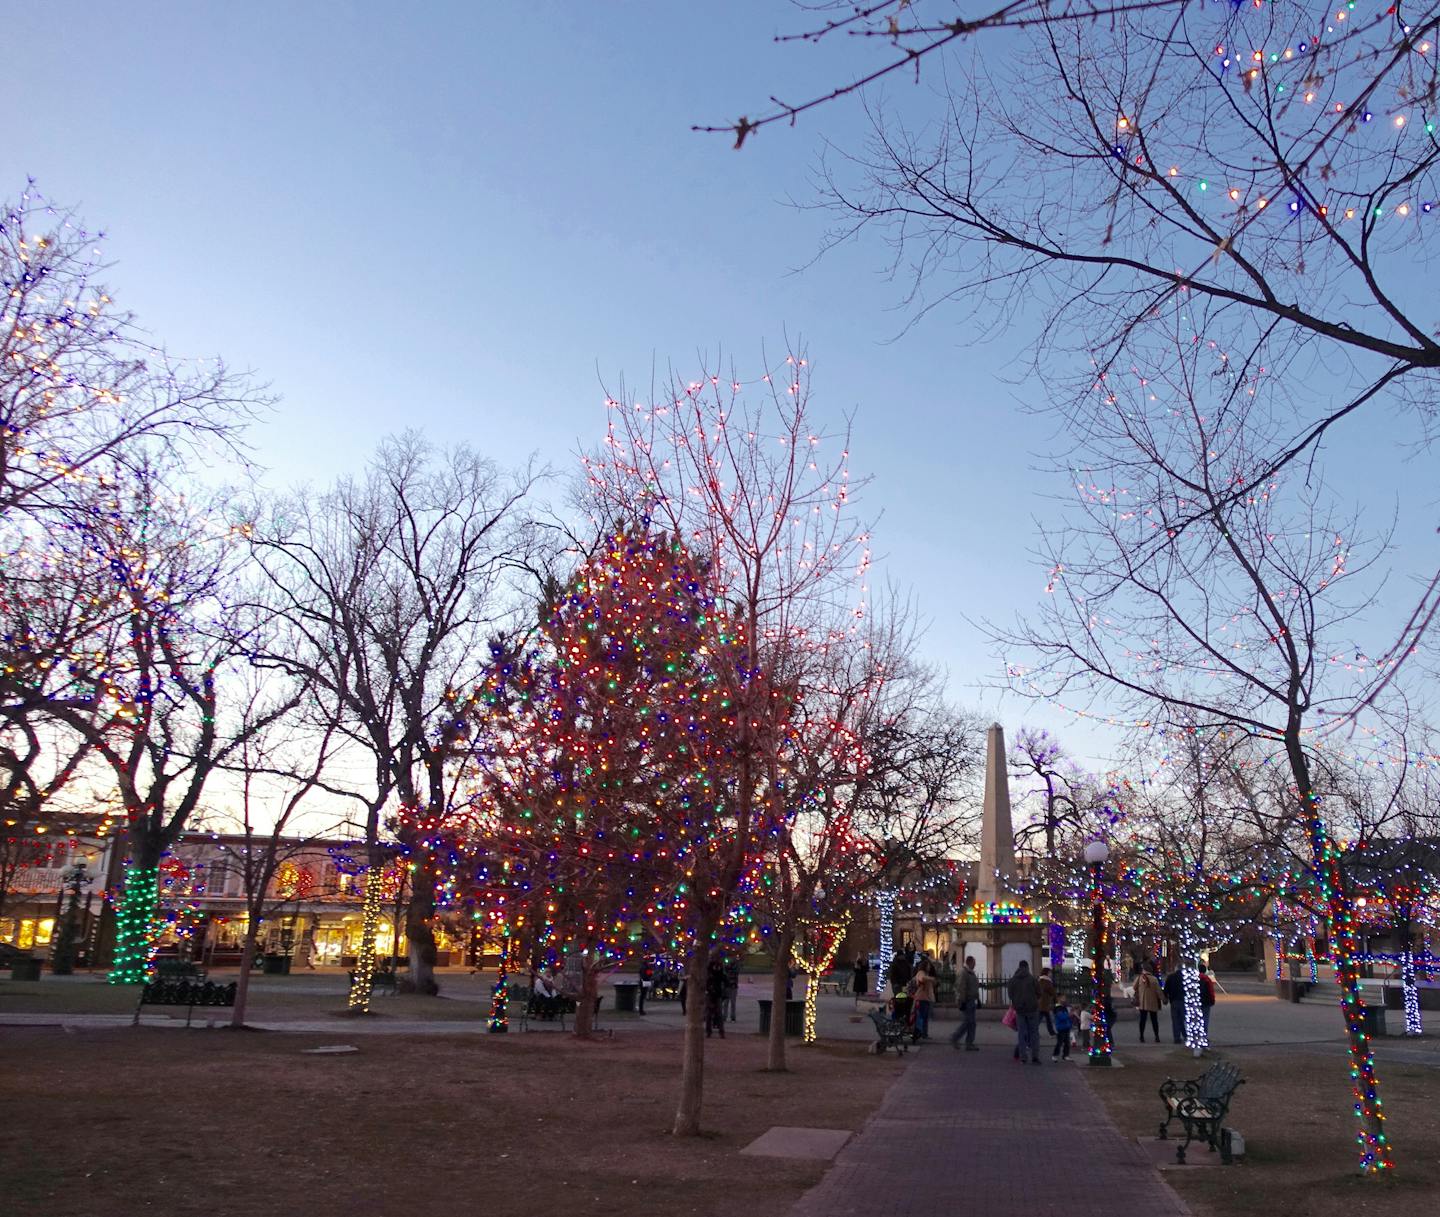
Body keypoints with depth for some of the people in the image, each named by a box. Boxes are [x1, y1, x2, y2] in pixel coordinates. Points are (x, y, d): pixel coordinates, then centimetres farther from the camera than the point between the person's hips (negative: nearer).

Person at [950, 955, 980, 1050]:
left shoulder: (971, 973, 17)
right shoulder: (963, 973, -15)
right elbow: (961, 988, -21)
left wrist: (978, 999, 20)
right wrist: (962, 1002, -23)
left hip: (971, 1001, 10)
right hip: (966, 1002, -10)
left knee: (971, 1023, 8)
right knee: (967, 1022, -8)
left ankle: (969, 1044, 12)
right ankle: (954, 1038, 6)